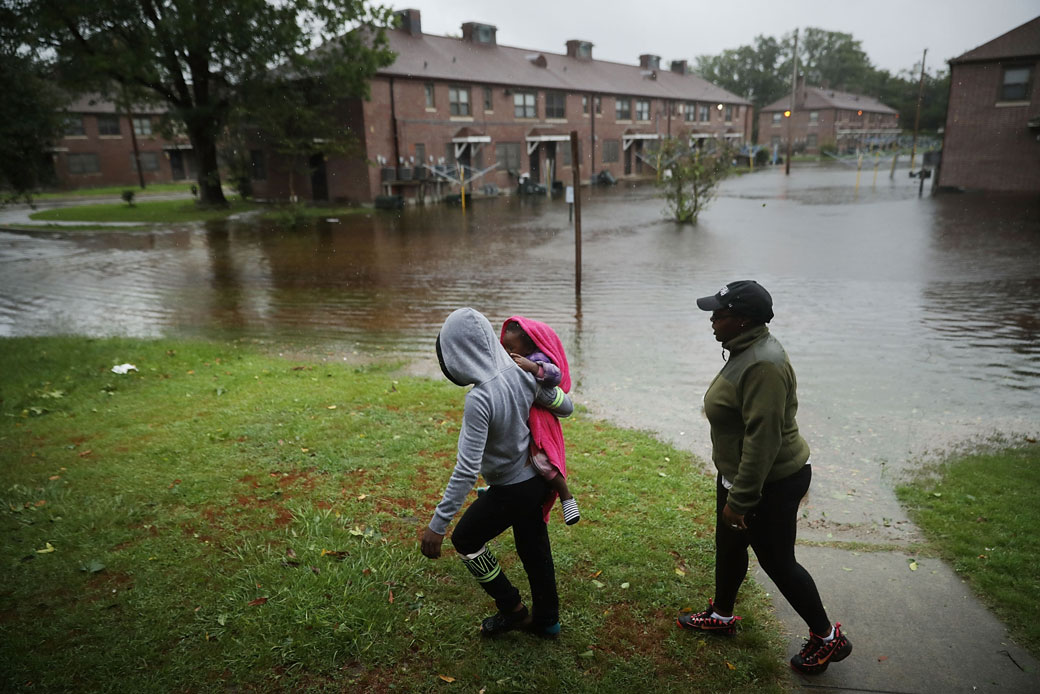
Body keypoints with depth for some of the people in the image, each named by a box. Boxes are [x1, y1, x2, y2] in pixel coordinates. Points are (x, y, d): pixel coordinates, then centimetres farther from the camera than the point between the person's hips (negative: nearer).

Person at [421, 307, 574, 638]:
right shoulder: (523, 373, -11)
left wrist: (437, 524, -24)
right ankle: (546, 619, 41)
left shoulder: (479, 399, -32)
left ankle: (512, 609, 27)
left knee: (465, 538, 16)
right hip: (537, 478, 7)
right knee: (533, 547, 23)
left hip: (511, 490, -7)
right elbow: (565, 407, 3)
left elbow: (466, 470, -31)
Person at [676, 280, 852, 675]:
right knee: (728, 547, 22)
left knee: (777, 562, 7)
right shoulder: (746, 352, 4)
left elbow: (763, 439, -30)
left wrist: (740, 500, -26)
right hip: (739, 475, 10)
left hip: (770, 485, -10)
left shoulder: (763, 365, -29)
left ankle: (828, 638, 28)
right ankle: (721, 616, 43)